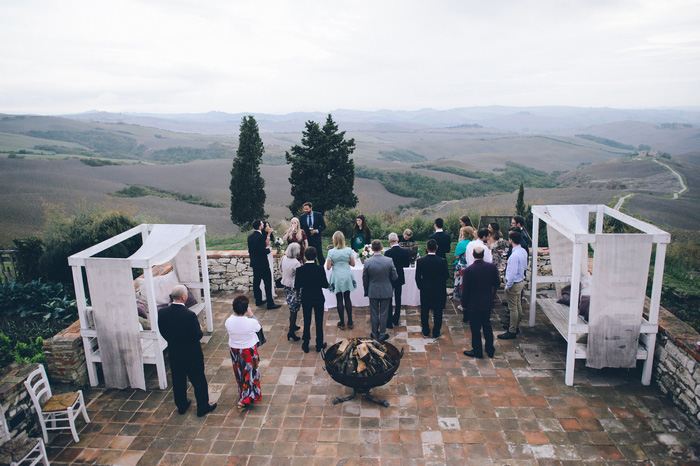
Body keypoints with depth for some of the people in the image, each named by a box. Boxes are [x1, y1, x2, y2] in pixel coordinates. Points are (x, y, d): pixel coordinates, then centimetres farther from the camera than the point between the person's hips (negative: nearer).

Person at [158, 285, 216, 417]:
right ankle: (203, 407, 28)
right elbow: (197, 336, -22)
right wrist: (200, 330, -1)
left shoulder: (162, 313, -13)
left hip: (174, 354, 5)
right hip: (192, 355, -5)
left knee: (178, 381, 23)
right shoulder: (189, 315, -29)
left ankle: (181, 405, 40)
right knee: (198, 381, 13)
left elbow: (163, 332, 0)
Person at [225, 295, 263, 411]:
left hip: (234, 350, 4)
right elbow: (258, 327, -6)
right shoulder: (251, 322, -29)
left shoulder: (228, 322, -21)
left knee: (240, 373, 25)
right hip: (249, 351, -4)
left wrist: (234, 313, -2)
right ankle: (246, 400, 17)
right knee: (250, 373, 15)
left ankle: (242, 393, 46)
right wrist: (251, 314, -3)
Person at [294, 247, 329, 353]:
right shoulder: (320, 269, -17)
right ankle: (319, 345, 22)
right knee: (319, 321, 13)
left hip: (306, 299, 1)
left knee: (306, 322, 15)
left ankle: (306, 345, 23)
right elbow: (325, 285, -12)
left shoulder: (300, 270, -14)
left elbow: (297, 286, -10)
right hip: (318, 298, -1)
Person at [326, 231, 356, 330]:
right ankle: (350, 322, 21)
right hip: (347, 277, 2)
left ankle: (342, 323, 15)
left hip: (337, 278, -2)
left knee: (339, 300, 7)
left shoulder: (331, 252, -13)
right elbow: (353, 264, -2)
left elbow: (328, 267, -12)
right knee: (347, 299, 15)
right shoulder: (349, 250, -8)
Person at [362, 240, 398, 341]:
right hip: (386, 292, 0)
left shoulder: (367, 262, -15)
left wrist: (366, 291, 11)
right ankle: (382, 335, 24)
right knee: (384, 314, 13)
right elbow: (394, 277, -8)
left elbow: (364, 279, -4)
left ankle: (374, 334, 28)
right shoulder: (389, 261, -16)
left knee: (374, 314, 15)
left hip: (373, 292, 0)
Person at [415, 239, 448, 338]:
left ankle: (425, 332, 27)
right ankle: (436, 333, 24)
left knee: (424, 312, 16)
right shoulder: (442, 261, -15)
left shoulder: (420, 261, -13)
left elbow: (417, 278, -5)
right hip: (439, 291, -1)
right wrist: (443, 288, 11)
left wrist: (421, 287, 10)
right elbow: (445, 277, -6)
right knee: (437, 312, 13)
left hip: (425, 291, 1)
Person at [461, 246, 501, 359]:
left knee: (475, 329, 9)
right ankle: (490, 349, 32)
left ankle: (477, 351, 22)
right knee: (487, 326, 21)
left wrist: (464, 305, -3)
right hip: (487, 303, 5)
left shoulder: (468, 270, -20)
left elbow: (465, 290, -15)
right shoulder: (492, 267, -9)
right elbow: (497, 284, 2)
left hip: (473, 304, -4)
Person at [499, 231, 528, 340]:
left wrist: (508, 286, -17)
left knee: (513, 308, 0)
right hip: (521, 281, 10)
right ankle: (516, 326, 36)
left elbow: (513, 272, -27)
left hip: (514, 284, -10)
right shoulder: (523, 251, 2)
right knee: (518, 305, 21)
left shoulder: (514, 255, -28)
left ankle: (512, 332, 10)